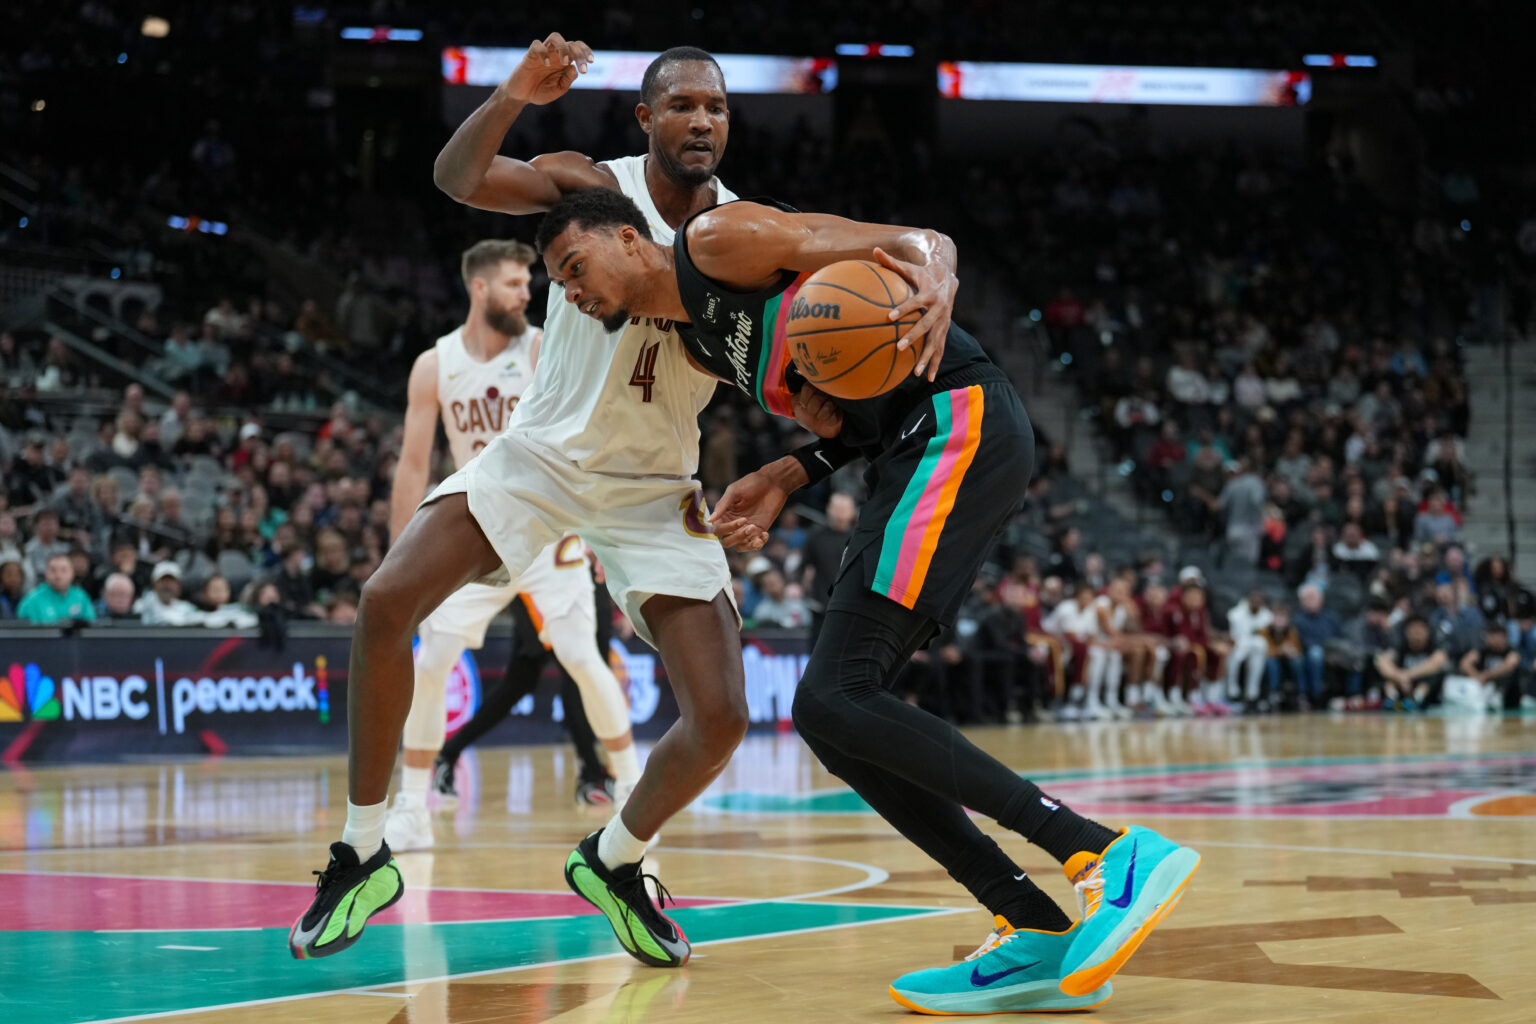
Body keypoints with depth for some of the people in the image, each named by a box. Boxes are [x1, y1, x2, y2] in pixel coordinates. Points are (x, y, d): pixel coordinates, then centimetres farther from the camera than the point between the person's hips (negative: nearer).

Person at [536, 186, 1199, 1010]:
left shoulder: (717, 237, -3)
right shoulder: (696, 342, 24)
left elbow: (911, 243, -8)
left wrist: (937, 281, -32)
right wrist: (783, 481, 5)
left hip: (962, 420, -10)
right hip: (914, 452, 10)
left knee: (836, 700, -19)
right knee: (835, 714, 5)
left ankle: (1116, 856, -26)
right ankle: (1041, 936, 0)